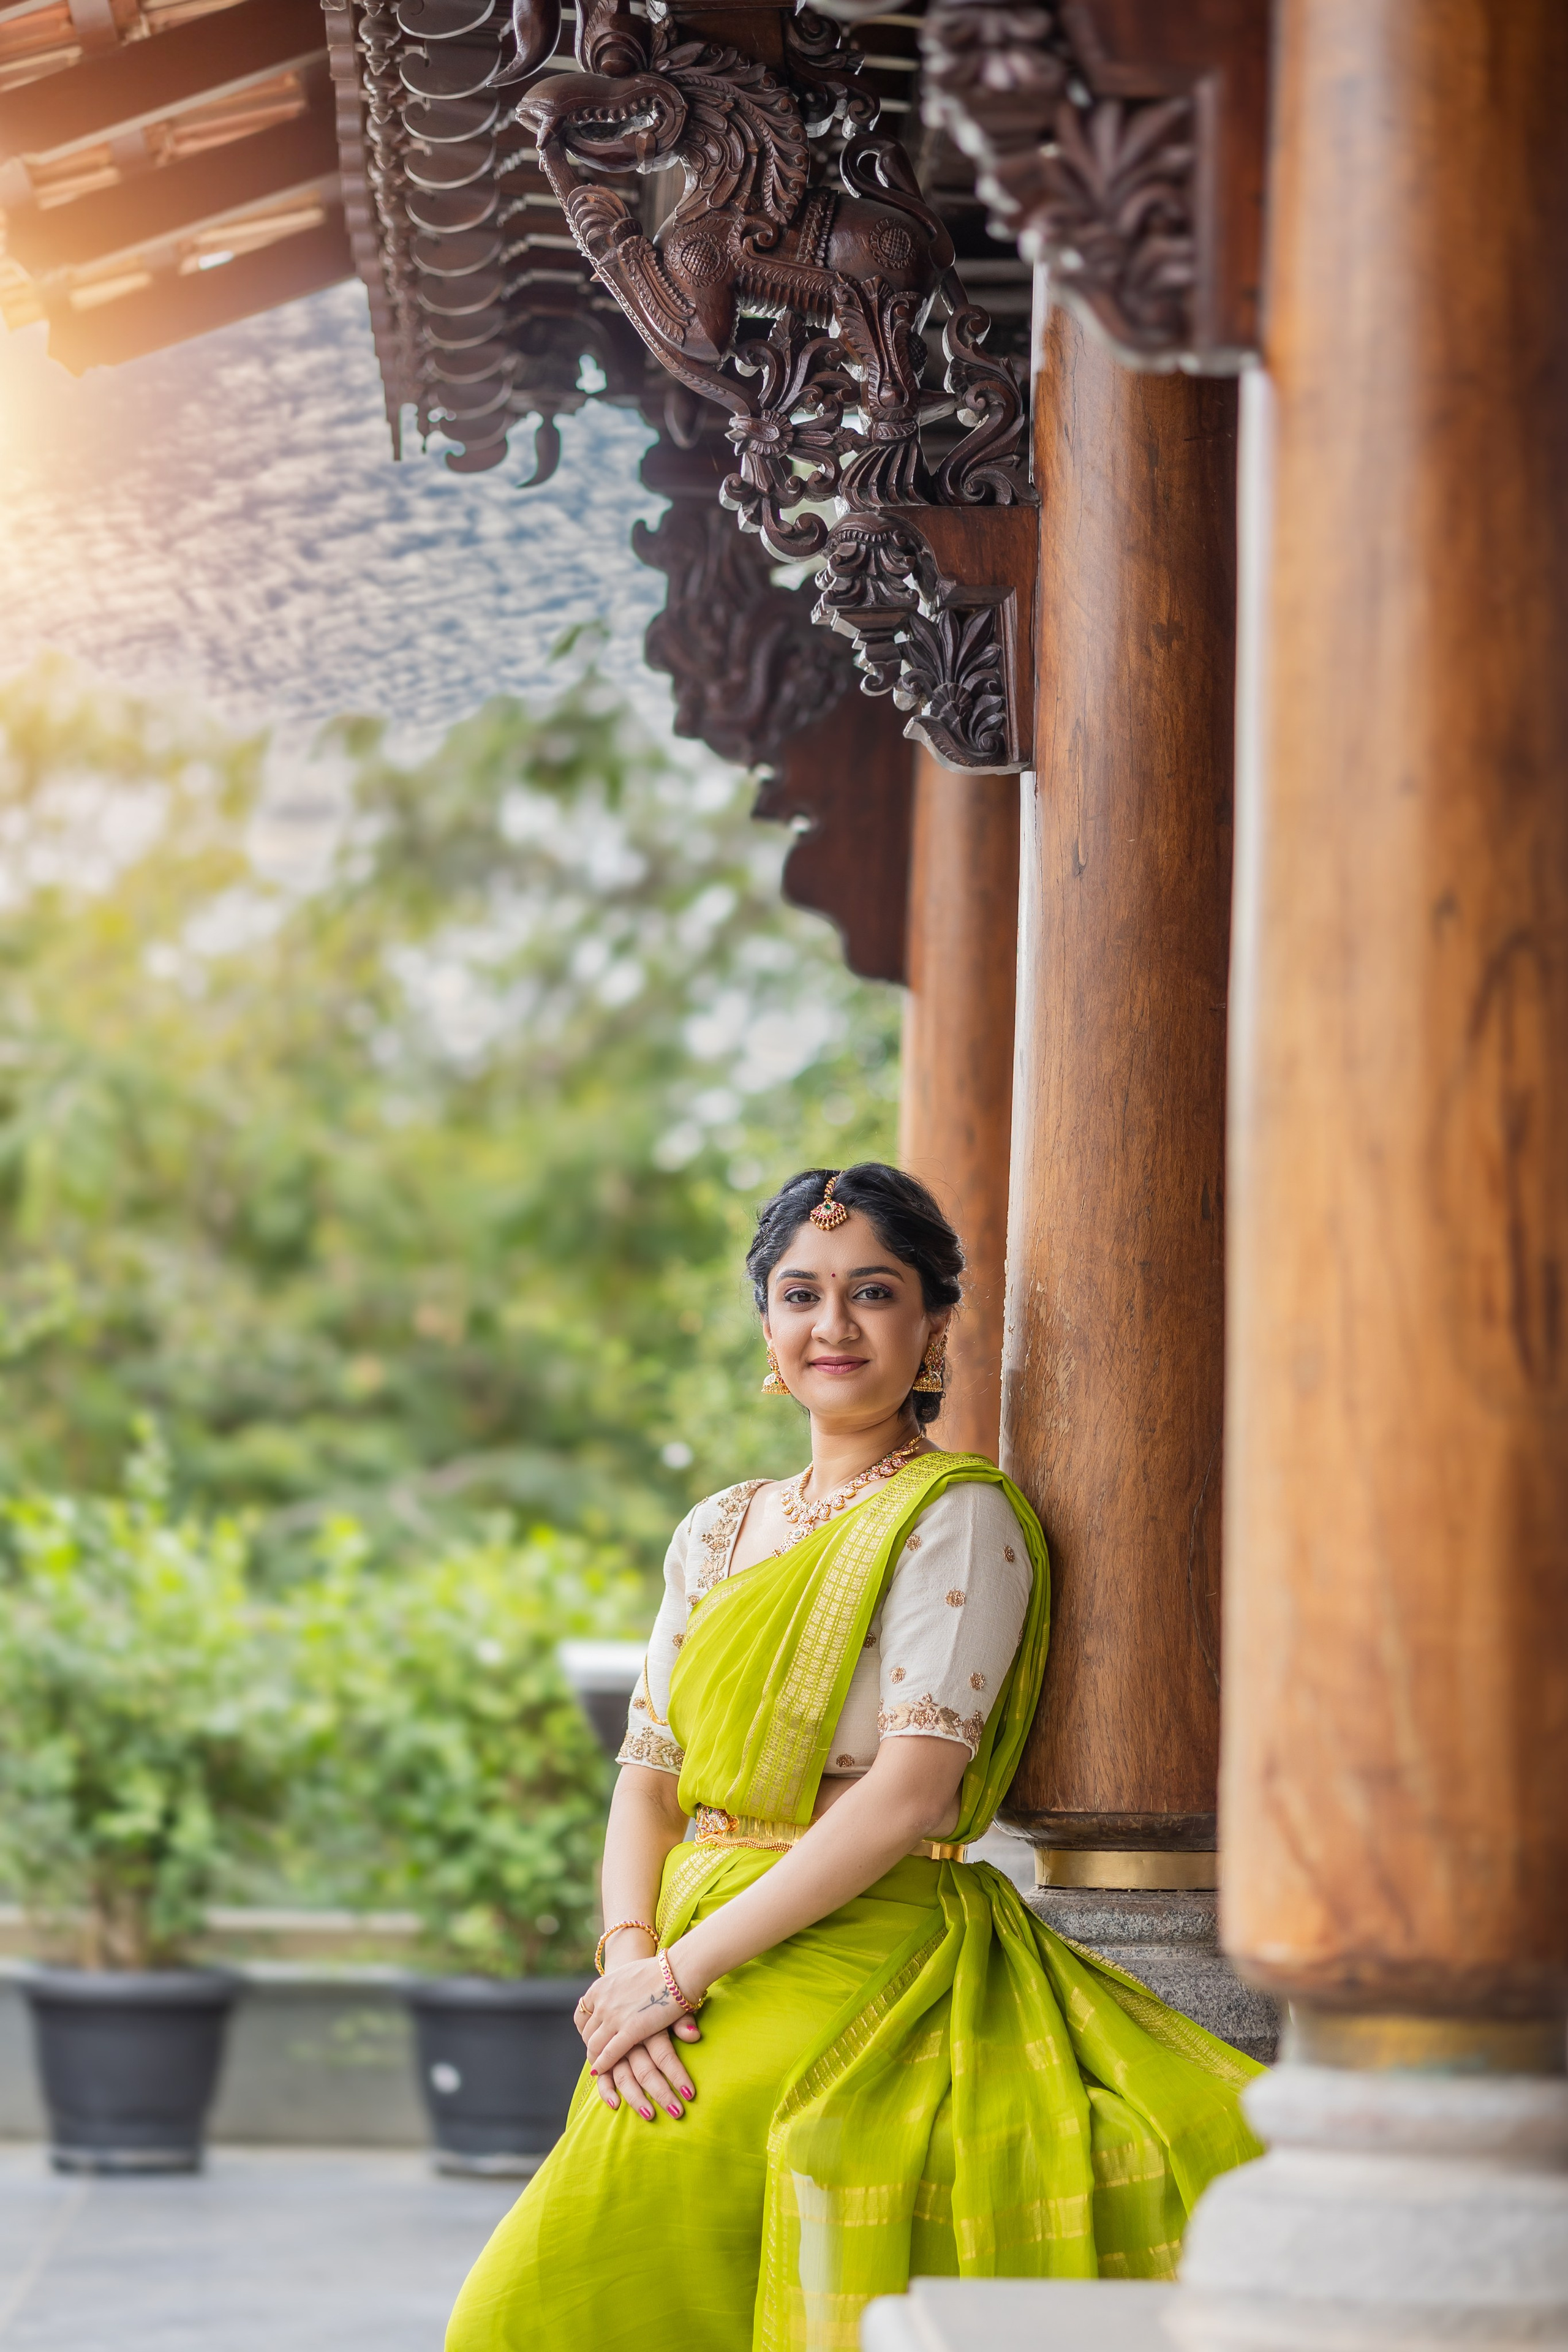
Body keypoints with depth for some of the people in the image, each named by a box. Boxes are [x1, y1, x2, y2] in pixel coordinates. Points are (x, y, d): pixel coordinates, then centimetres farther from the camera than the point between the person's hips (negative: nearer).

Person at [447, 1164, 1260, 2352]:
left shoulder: (960, 1518, -5)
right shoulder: (719, 1531, 16)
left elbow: (911, 1794, -14)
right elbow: (650, 1775, 12)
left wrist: (682, 1967, -15)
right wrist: (631, 1962, -8)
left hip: (858, 1970, -7)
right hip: (690, 1982, 7)